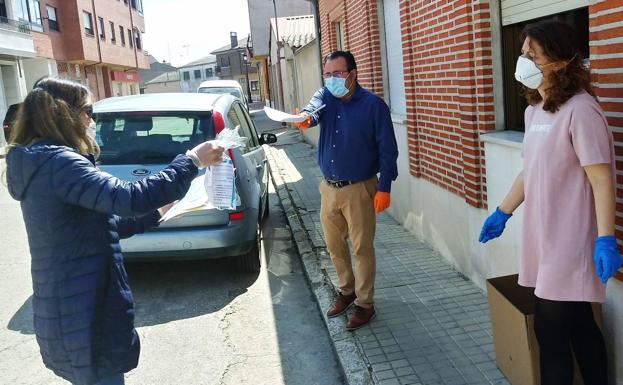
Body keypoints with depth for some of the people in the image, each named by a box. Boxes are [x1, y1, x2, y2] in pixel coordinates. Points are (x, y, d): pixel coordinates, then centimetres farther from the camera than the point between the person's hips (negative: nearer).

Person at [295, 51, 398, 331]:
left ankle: (365, 304, 18)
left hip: (359, 189, -5)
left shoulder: (373, 105, -10)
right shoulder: (325, 96, 4)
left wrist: (384, 188, -15)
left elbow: (388, 150, -10)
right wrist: (305, 116, -43)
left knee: (362, 249, 3)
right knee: (334, 246, 16)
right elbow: (314, 108, -19)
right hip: (329, 187, 5)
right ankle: (347, 291, 37)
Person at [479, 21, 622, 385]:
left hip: (570, 242, -8)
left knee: (551, 328, 1)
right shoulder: (534, 109, 10)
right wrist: (502, 213, 19)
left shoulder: (580, 110, -16)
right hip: (543, 237, 8)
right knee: (577, 324, 17)